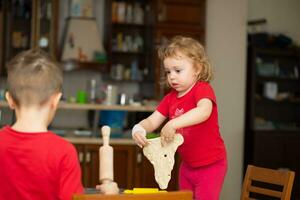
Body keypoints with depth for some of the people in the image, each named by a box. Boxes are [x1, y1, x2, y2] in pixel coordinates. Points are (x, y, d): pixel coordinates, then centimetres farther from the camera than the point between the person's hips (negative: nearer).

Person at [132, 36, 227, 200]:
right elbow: (152, 120, 1)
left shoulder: (202, 89, -16)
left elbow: (204, 111, -38)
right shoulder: (171, 97, 6)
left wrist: (173, 124, -47)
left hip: (210, 165, -7)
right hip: (187, 165, 8)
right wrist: (139, 129, -23)